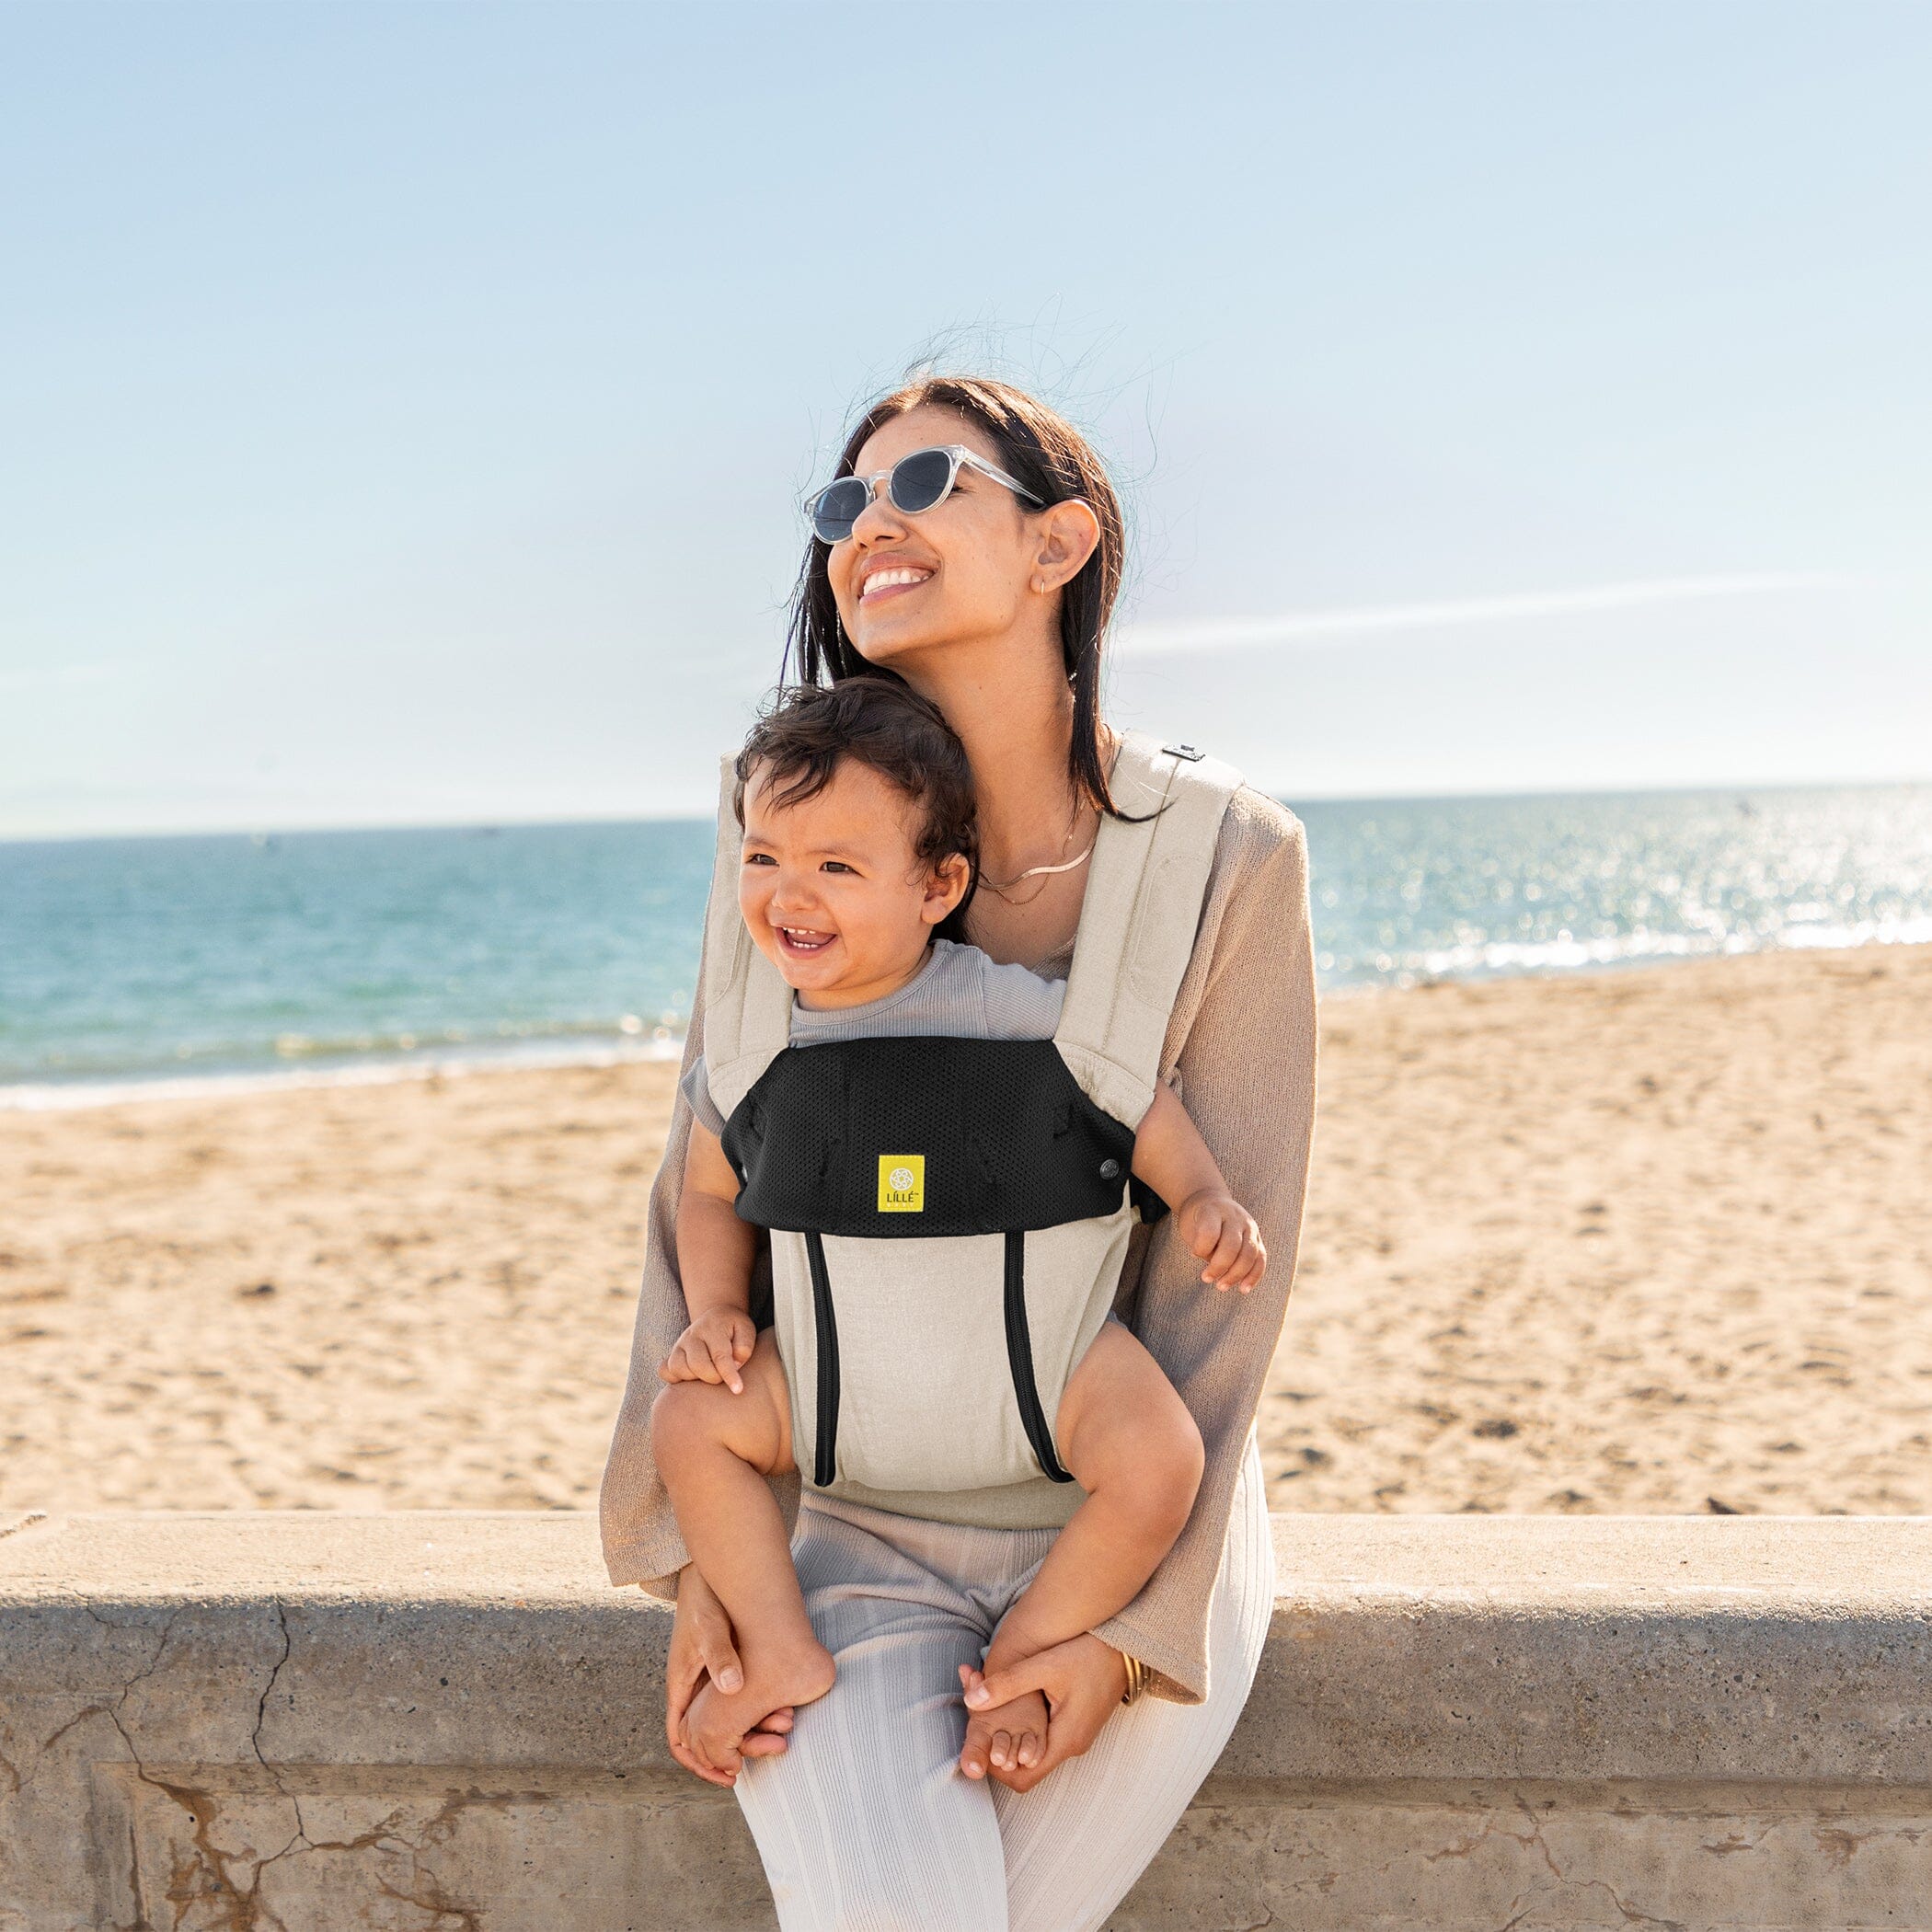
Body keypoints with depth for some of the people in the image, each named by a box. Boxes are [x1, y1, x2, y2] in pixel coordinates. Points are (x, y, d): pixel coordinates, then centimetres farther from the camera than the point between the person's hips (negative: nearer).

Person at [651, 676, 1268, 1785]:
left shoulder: (995, 1002, -15)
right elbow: (713, 1194, 9)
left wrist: (1203, 1197, -15)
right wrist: (716, 1313, -6)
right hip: (843, 1367, 3)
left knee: (1160, 1461, -24)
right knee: (691, 1420, -11)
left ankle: (1022, 1657, -2)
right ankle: (785, 1657, 0)